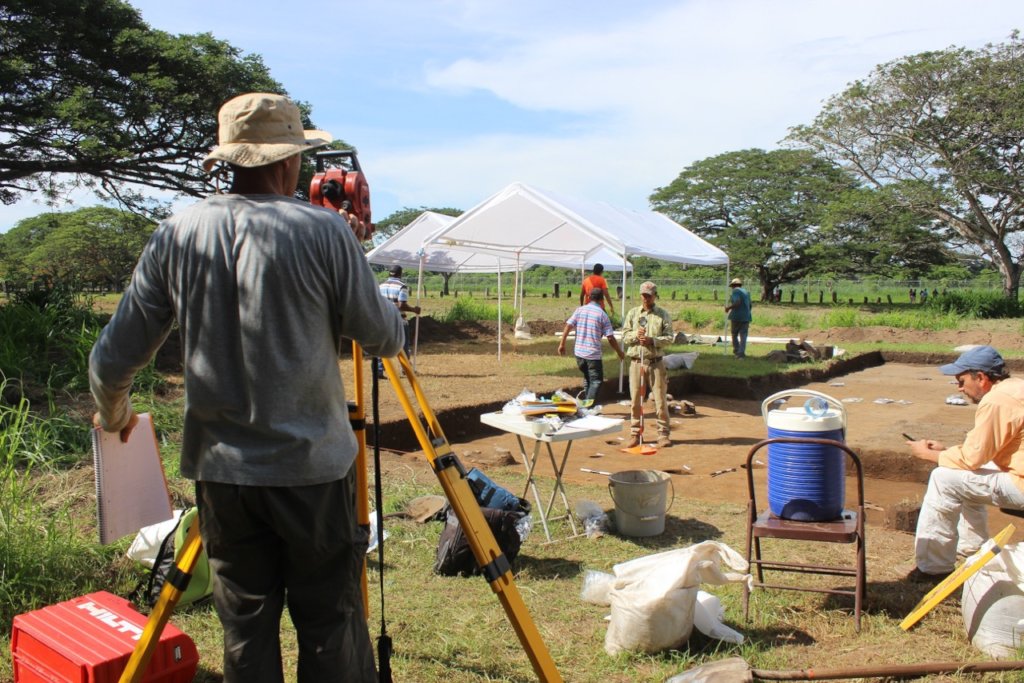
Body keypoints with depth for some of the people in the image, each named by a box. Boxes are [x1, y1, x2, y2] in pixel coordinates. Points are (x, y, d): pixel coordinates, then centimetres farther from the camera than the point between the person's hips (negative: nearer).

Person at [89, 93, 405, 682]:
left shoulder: (176, 236, 1)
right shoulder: (325, 231, -10)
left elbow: (113, 359, 6)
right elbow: (386, 338, -2)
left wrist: (113, 415, 27)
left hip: (221, 472, 4)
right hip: (313, 470, -3)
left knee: (246, 630, 16)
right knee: (332, 632, 10)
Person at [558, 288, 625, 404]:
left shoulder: (579, 310, 3)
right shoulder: (602, 315, -6)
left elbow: (568, 326, -3)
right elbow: (610, 338, -7)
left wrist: (562, 344, 6)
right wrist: (620, 352, 5)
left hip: (579, 352, 4)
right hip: (594, 354, -4)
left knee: (587, 378, 24)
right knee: (596, 381, 5)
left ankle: (585, 403, 26)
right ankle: (588, 406, -8)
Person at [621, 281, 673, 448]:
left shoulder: (663, 314, 3)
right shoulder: (632, 313, 10)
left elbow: (669, 338, -3)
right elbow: (625, 335, 6)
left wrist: (652, 340, -17)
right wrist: (636, 334, -13)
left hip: (656, 362, -2)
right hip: (636, 362, 2)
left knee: (661, 399, -1)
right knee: (635, 400, 6)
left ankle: (663, 434, 7)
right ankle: (635, 434, 15)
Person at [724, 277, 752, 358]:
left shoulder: (735, 291, -6)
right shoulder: (746, 292, 16)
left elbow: (737, 302, -21)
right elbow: (749, 305, 20)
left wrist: (728, 307, -10)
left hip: (736, 317, -5)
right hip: (746, 317, 5)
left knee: (734, 334, 12)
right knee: (743, 335, 1)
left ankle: (736, 350, 13)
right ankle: (741, 352, -7)